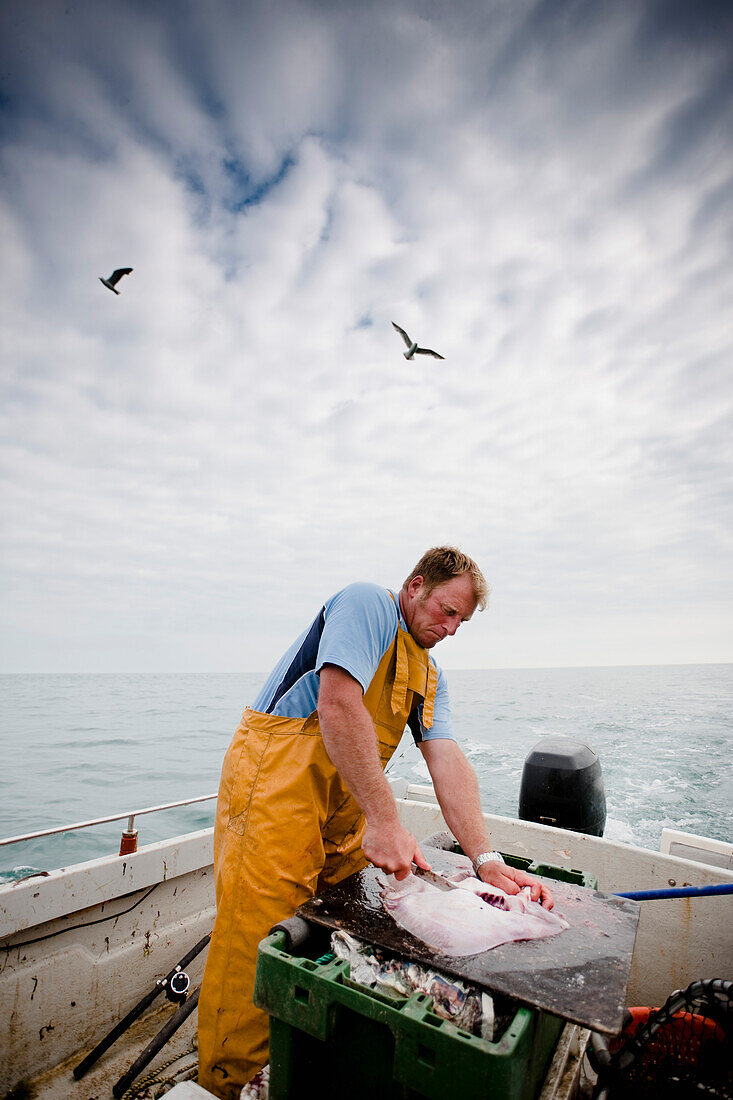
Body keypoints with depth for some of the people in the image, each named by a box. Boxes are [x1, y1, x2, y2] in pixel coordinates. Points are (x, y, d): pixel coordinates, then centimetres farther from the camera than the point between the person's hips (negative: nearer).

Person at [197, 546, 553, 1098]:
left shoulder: (430, 676, 12)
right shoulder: (368, 603, -13)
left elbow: (448, 760, 1)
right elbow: (337, 705, -25)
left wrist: (487, 859, -11)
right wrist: (385, 821, -24)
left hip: (345, 803, 8)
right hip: (276, 781, -7)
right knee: (257, 947, -2)